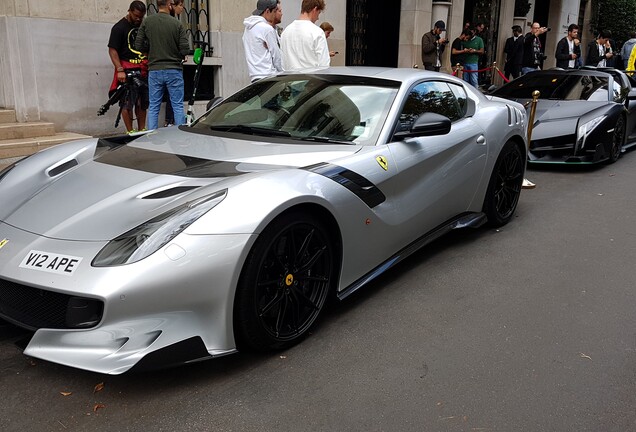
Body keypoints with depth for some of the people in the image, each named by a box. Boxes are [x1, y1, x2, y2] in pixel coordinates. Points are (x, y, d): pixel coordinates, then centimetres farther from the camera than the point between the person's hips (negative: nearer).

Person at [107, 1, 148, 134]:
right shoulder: (119, 27, -3)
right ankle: (130, 132, -3)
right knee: (127, 104, -7)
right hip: (127, 71, -6)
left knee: (142, 103, 8)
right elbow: (112, 50, -7)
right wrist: (120, 70, -18)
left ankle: (142, 130, 14)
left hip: (144, 70, 6)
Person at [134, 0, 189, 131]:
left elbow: (138, 46, 0)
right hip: (174, 70, -2)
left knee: (153, 107, 8)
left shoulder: (147, 22, -1)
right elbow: (185, 49, -9)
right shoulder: (177, 24, -6)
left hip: (154, 70, 2)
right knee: (178, 106, 4)